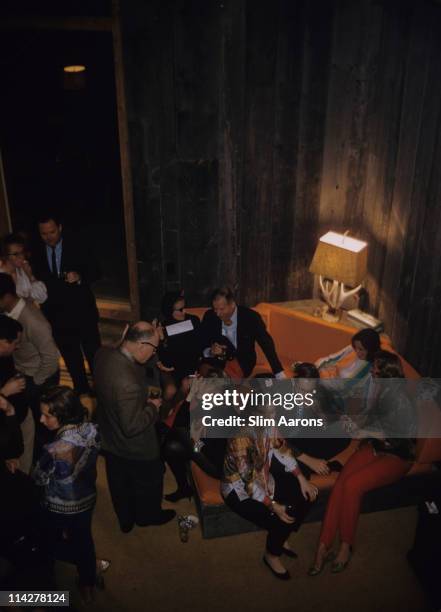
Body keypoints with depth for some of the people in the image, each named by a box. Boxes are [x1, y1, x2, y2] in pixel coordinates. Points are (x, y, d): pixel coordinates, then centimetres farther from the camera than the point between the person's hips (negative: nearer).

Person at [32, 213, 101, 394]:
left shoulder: (76, 247, -7)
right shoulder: (38, 253, 0)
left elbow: (95, 271, -7)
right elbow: (39, 281, 9)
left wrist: (80, 277, -25)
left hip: (82, 311, -3)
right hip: (56, 315, 3)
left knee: (94, 353, 4)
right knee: (71, 358, 16)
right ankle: (81, 391, 33)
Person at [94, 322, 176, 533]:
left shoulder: (104, 354, -18)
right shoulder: (128, 384, -43)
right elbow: (132, 426, -32)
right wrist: (153, 407, -18)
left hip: (109, 440, 7)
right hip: (135, 450, -7)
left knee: (119, 484, 30)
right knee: (149, 483, 25)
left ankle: (125, 520, 55)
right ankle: (148, 516, 52)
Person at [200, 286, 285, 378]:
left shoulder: (251, 317, -16)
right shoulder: (209, 316, -10)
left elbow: (267, 345, -10)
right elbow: (202, 346, -3)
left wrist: (280, 375, -11)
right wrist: (210, 352, -26)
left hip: (242, 365, -2)